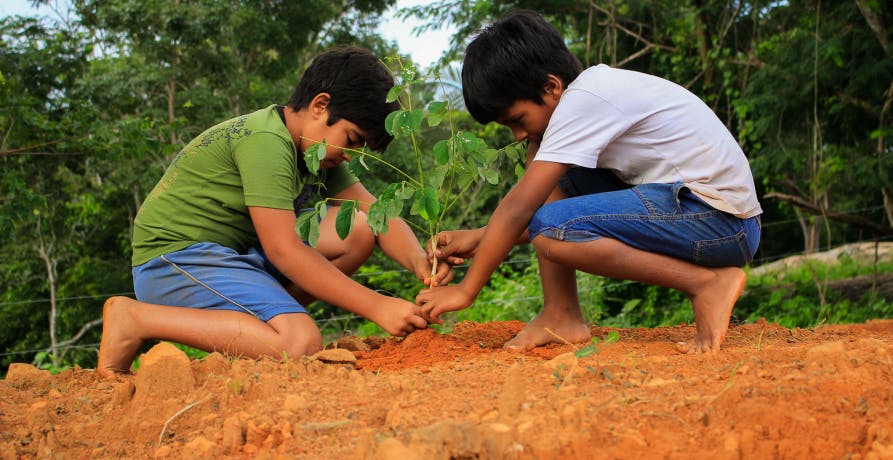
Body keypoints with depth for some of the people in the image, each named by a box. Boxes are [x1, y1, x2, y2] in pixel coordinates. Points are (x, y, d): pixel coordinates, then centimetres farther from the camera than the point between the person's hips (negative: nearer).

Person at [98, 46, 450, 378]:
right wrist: (377, 307, -28)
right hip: (174, 261, -9)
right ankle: (136, 319, -16)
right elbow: (283, 250, -26)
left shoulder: (316, 146, 10)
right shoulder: (266, 141, -20)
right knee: (300, 344, -30)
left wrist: (420, 263, -15)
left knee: (358, 230, -1)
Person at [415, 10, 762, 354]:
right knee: (545, 172, 9)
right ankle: (561, 315, 4)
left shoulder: (584, 99, -16)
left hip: (723, 221, -10)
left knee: (550, 231, -25)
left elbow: (518, 208, -16)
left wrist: (467, 289, -9)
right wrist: (480, 238, 13)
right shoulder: (596, 89, 13)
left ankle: (709, 283, -16)